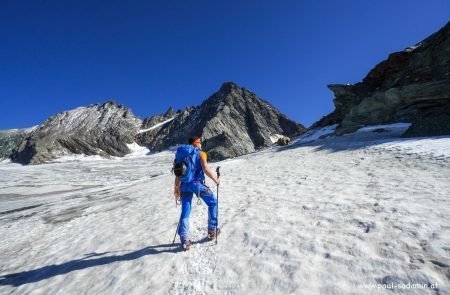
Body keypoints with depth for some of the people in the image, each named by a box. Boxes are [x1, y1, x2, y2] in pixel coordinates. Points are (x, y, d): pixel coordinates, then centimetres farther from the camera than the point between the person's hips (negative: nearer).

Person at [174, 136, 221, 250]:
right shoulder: (201, 153, 1)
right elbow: (205, 169, -14)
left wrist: (176, 188, 22)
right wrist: (215, 179, -2)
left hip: (184, 185, 5)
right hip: (196, 183, -5)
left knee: (185, 212, 13)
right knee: (213, 203, 16)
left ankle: (184, 241, 14)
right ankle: (212, 231, 21)